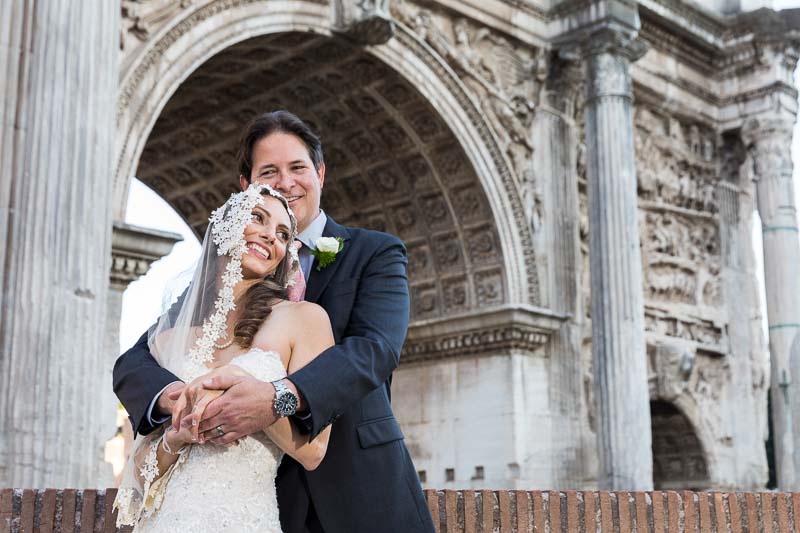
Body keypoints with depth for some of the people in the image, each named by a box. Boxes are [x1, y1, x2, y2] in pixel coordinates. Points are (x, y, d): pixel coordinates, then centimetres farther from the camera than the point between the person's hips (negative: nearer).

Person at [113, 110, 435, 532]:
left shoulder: (376, 253, -1)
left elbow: (376, 347, -19)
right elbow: (133, 363, -1)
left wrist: (279, 397, -36)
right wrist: (174, 397, -25)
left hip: (363, 494, -1)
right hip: (265, 498, 2)